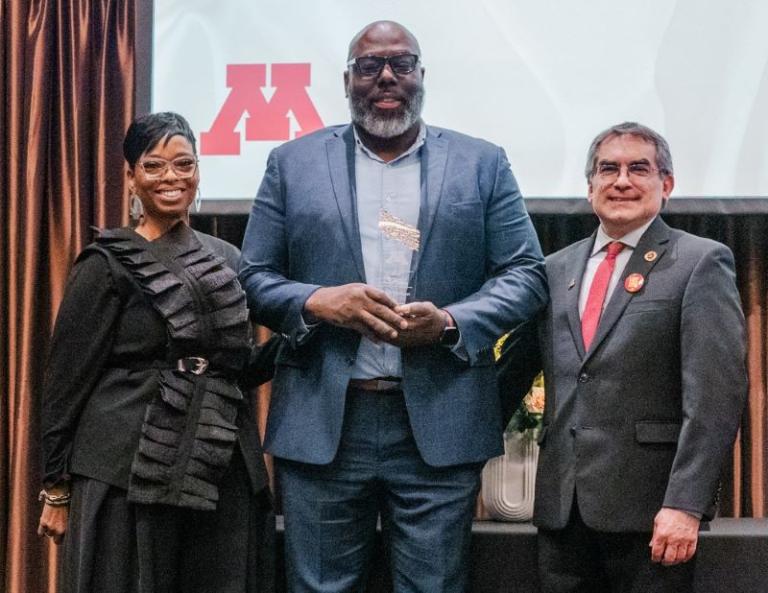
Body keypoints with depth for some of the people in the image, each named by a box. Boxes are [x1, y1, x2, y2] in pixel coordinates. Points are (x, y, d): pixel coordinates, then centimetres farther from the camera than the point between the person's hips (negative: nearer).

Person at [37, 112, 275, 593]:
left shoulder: (226, 259, 11)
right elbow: (67, 379, -4)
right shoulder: (108, 265, -4)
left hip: (222, 470, 5)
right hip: (130, 472, -5)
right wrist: (57, 487, -5)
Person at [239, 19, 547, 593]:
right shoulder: (294, 163, 9)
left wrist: (451, 321, -12)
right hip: (321, 423, 1)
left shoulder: (482, 163, 8)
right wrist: (317, 302, -13)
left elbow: (526, 273, 5)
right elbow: (254, 277, 8)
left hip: (441, 424, 0)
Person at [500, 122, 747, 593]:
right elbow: (514, 366, 18)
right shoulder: (558, 268, 14)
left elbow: (716, 393, -10)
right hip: (561, 504, 5)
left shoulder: (701, 262, -2)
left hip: (648, 506, -4)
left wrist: (685, 504, -17)